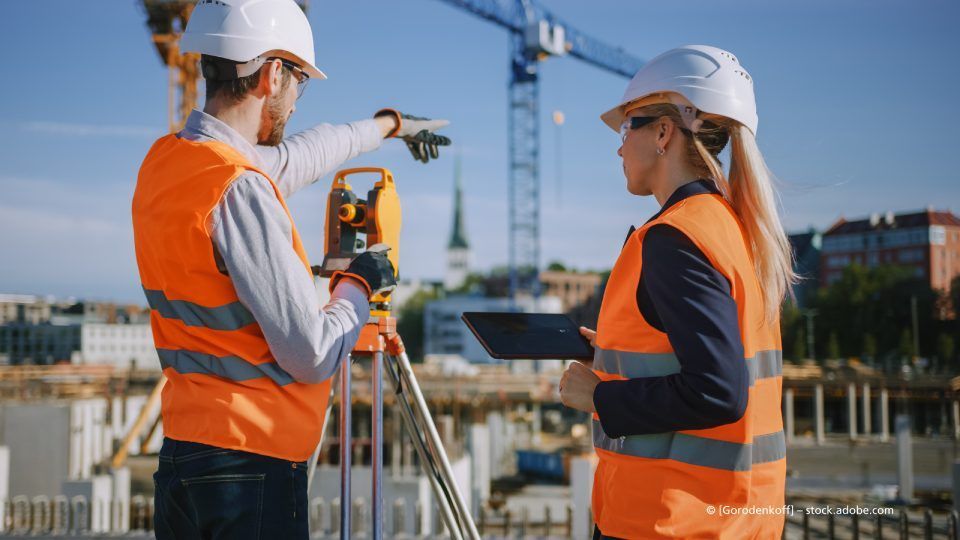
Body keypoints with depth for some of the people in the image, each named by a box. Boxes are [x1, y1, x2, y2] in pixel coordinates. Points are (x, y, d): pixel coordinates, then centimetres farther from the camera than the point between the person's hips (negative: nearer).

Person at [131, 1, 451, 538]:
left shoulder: (163, 163, 5)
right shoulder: (241, 190, -21)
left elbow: (297, 156, 24)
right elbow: (314, 355, -20)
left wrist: (389, 124, 39)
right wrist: (359, 283, 0)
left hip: (180, 454, 9)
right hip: (250, 468, -9)